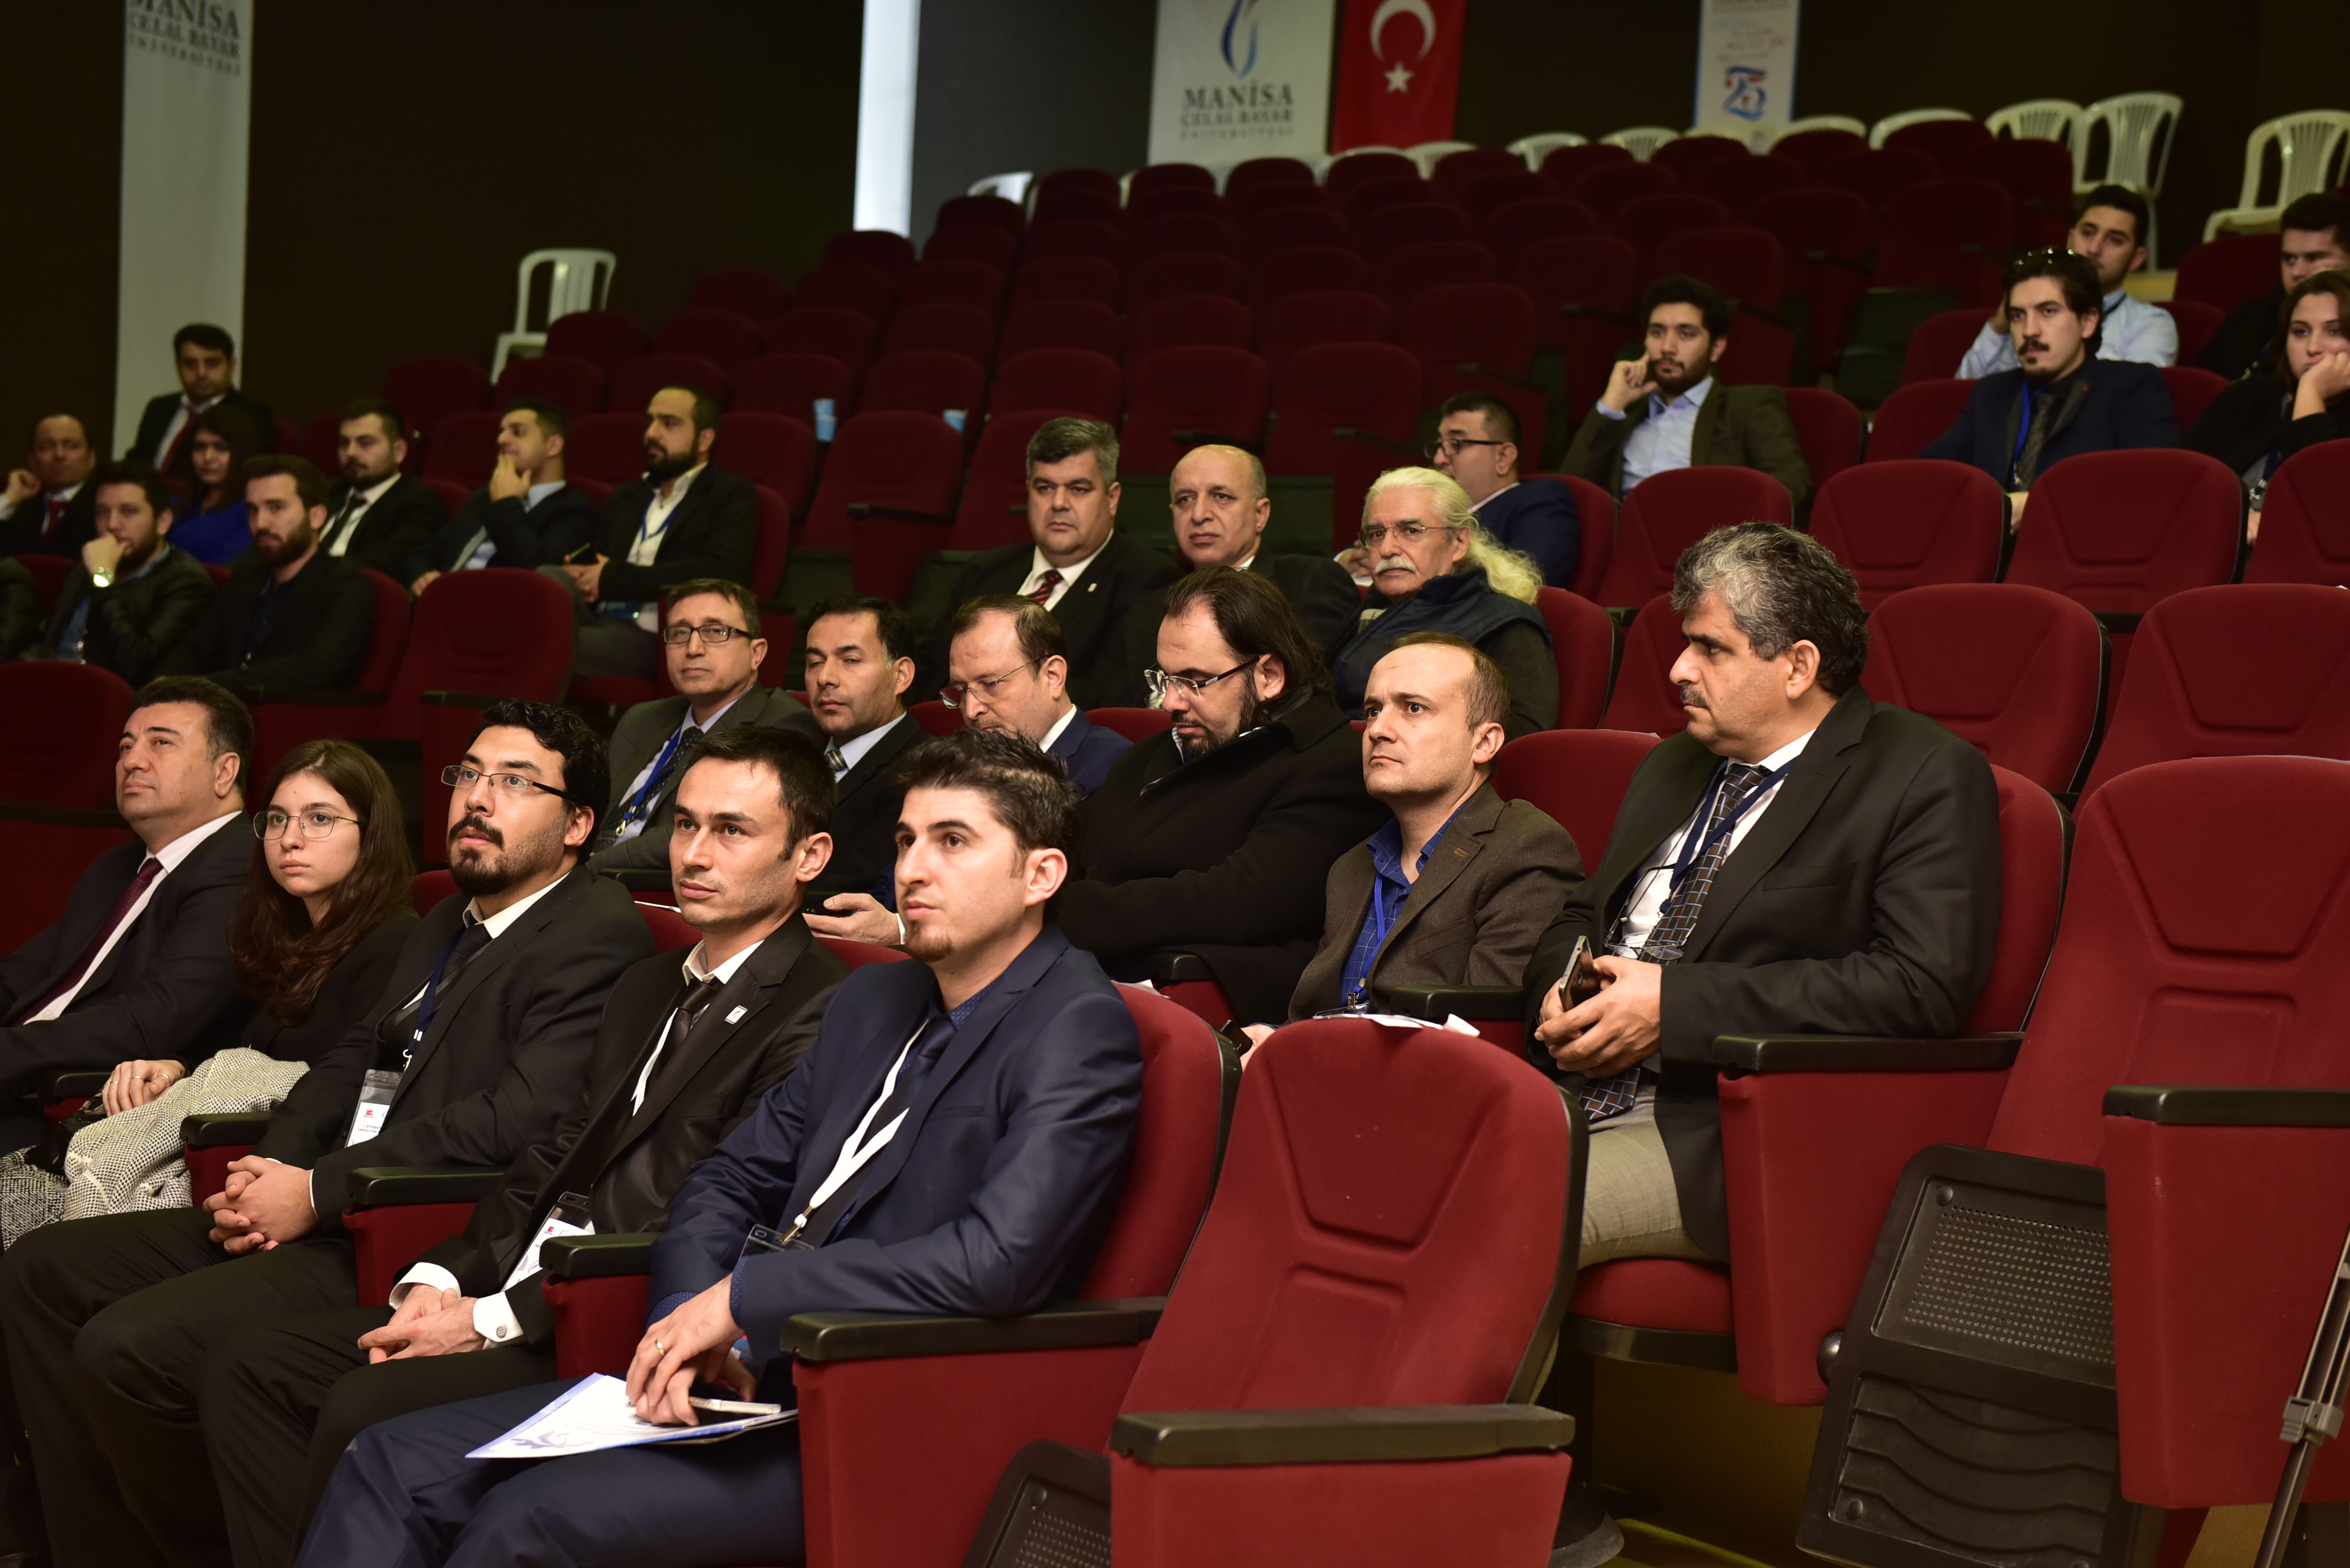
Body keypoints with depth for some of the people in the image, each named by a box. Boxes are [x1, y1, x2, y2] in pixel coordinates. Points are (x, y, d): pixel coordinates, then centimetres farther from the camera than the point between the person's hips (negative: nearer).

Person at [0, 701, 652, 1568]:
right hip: (320, 1219, 10)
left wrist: (318, 1191, -17)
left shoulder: (598, 934, -11)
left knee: (127, 1348, -23)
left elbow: (519, 1121, -21)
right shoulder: (448, 925, 21)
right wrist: (270, 1169, 0)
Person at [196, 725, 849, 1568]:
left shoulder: (818, 1016, -11)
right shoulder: (647, 989, 21)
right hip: (522, 1297, 9)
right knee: (249, 1368, -2)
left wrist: (495, 1318, -16)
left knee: (365, 1408, -26)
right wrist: (439, 1280, 0)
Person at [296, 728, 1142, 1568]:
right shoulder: (876, 1000, 17)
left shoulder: (1079, 1032, -10)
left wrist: (740, 1297, -17)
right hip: (744, 1379, 9)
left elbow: (999, 1262, -24)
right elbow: (729, 1180, 20)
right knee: (393, 1463, -3)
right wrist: (686, 1315, -3)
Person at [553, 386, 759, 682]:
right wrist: (582, 578, -3)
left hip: (653, 638, -6)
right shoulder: (626, 498, 30)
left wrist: (613, 578, -6)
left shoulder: (733, 495, 9)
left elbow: (718, 573, -8)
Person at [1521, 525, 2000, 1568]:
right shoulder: (1672, 772, 24)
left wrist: (1674, 1002, -15)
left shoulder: (1926, 777, -1)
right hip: (1579, 1096, 8)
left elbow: (1925, 982, -14)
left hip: (1725, 1140, -8)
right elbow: (1580, 919, 33)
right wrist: (1565, 989, 6)